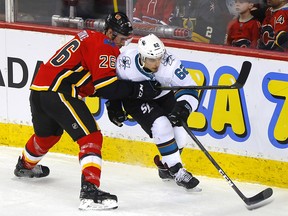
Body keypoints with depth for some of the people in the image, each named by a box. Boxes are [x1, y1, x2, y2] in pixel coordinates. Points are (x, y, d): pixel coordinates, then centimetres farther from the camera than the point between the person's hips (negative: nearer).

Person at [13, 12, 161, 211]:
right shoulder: (103, 48, -9)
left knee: (48, 134, 35)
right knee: (91, 137, -14)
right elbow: (107, 87, -17)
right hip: (58, 94, -10)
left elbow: (97, 83, 25)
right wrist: (139, 89, -14)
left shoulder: (91, 38, 20)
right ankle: (90, 191, -28)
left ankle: (26, 165, 61)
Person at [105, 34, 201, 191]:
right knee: (161, 125, -25)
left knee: (179, 135, -10)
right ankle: (177, 172, -14)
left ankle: (165, 166, 21)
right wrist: (113, 105, -9)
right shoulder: (125, 63, -31)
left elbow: (189, 89, -32)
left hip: (163, 96, 2)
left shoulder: (170, 64, -32)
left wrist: (183, 108, -49)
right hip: (134, 99, -2)